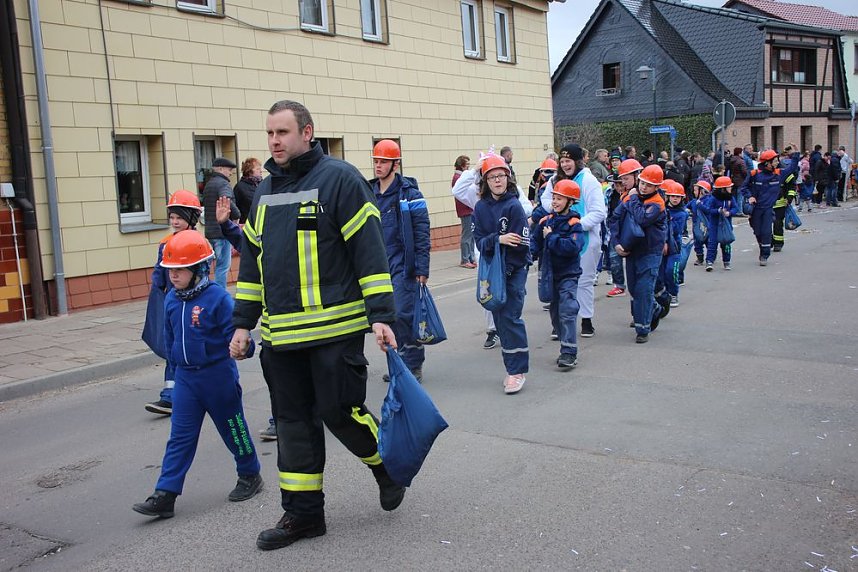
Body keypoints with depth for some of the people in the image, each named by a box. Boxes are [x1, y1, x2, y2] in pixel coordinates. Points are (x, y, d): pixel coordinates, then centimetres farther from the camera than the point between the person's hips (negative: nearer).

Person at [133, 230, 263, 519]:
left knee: (234, 429, 11)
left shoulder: (218, 298, -18)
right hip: (185, 376, 5)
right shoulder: (172, 300, 3)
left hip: (218, 375, -5)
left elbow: (236, 334, -17)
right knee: (180, 436, 5)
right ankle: (165, 495, 6)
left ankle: (250, 476, 32)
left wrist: (242, 347, -33)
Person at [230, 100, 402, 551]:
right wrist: (243, 322, 17)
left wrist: (381, 315, -16)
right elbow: (251, 262, 20)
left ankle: (387, 464, 26)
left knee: (339, 410, -4)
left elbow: (369, 251, -10)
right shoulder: (265, 191, 15)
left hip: (335, 328, -6)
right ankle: (302, 513, 22)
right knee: (293, 422, 9)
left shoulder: (339, 178, -5)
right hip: (281, 334, 6)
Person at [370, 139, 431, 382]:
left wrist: (422, 269, -14)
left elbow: (421, 234, -10)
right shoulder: (369, 193, 11)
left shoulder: (409, 194, -7)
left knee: (403, 314, -10)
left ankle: (413, 366, 4)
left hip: (402, 266, -6)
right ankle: (400, 364, 23)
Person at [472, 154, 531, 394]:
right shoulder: (480, 208, 5)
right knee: (499, 319, 9)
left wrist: (491, 245, -13)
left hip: (514, 270, -5)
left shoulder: (514, 206, -10)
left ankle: (517, 371, -2)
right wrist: (498, 240, -20)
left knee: (510, 317, -10)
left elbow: (521, 244, -14)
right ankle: (512, 367, 20)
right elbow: (479, 242, -2)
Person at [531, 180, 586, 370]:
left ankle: (569, 353, -11)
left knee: (567, 311, -13)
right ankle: (566, 347, 25)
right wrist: (529, 254, -12)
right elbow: (536, 242, 8)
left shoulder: (574, 224, -13)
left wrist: (551, 237, -20)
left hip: (568, 274, -6)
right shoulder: (546, 221, 5)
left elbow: (572, 247, -27)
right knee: (554, 312, 12)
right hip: (550, 274, 7)